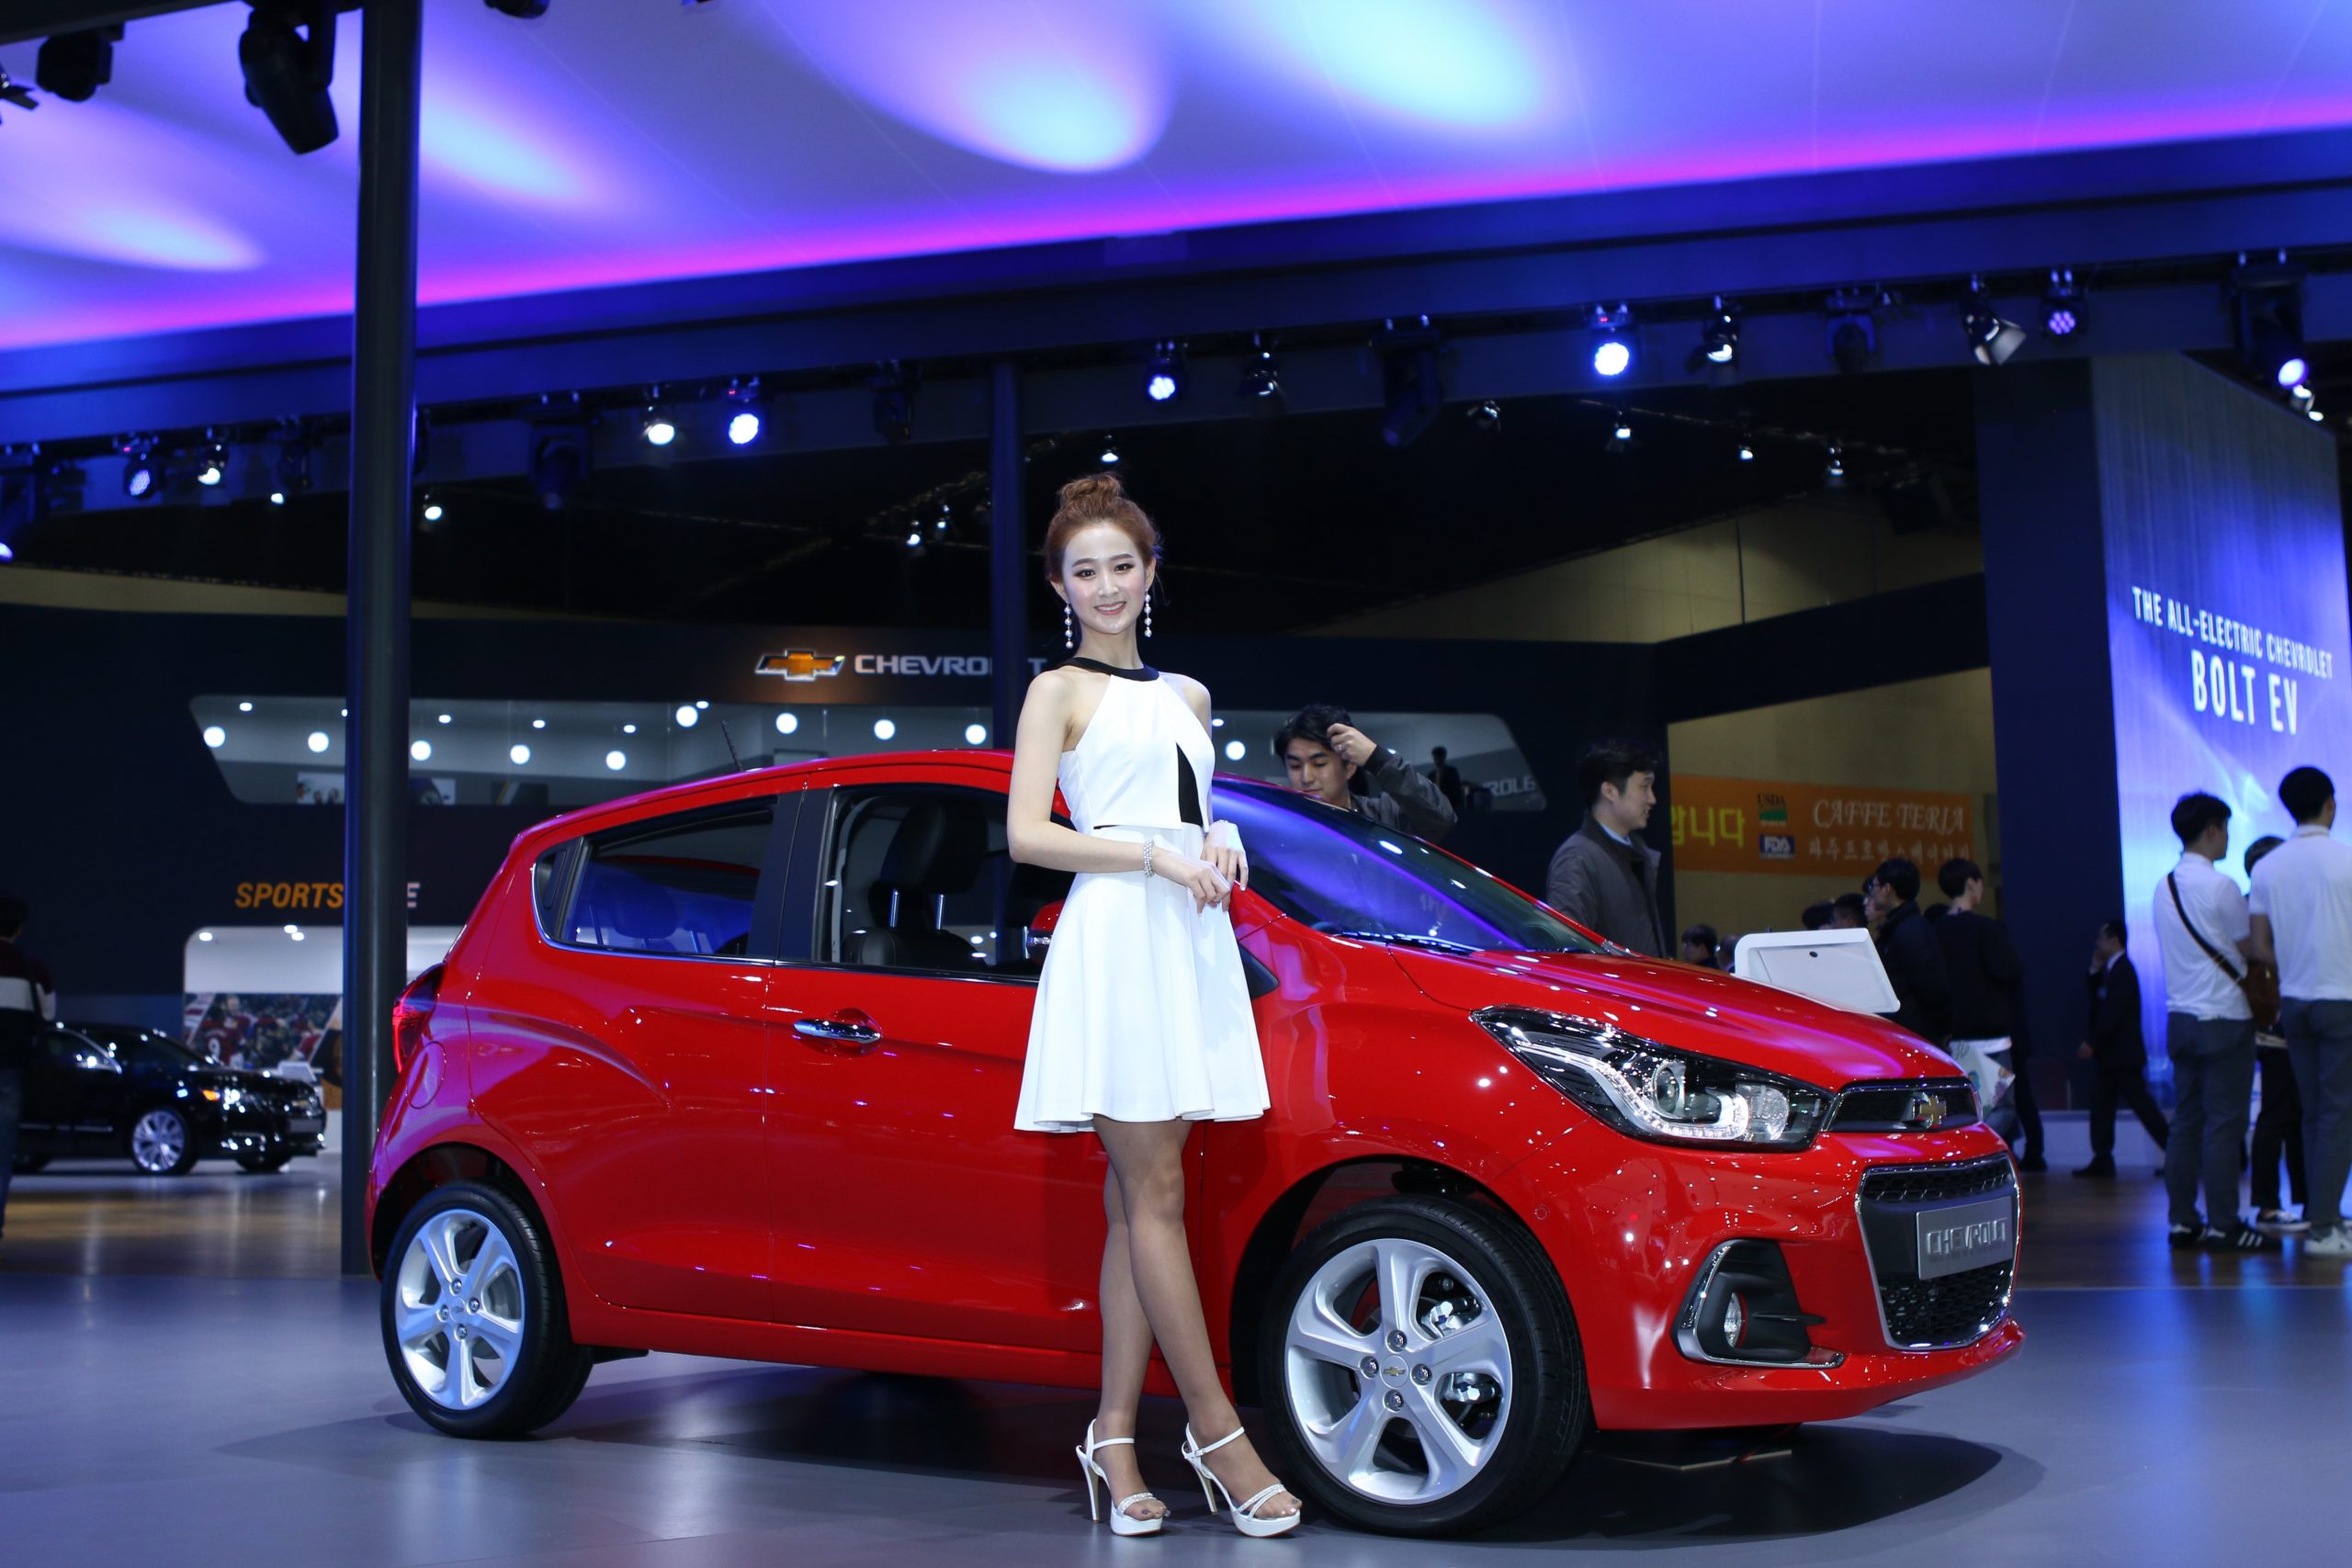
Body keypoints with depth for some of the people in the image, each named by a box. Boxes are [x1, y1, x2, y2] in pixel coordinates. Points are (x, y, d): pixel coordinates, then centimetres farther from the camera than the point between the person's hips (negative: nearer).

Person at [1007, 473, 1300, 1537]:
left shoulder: (1187, 696, 21)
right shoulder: (1059, 691, 3)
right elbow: (1025, 836, -6)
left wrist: (1221, 842, 7)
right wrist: (1156, 856, -12)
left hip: (1190, 944, 6)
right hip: (1114, 940, -6)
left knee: (1137, 1204, 5)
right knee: (1153, 1195, -6)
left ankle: (1114, 1437, 8)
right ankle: (1215, 1431, -3)